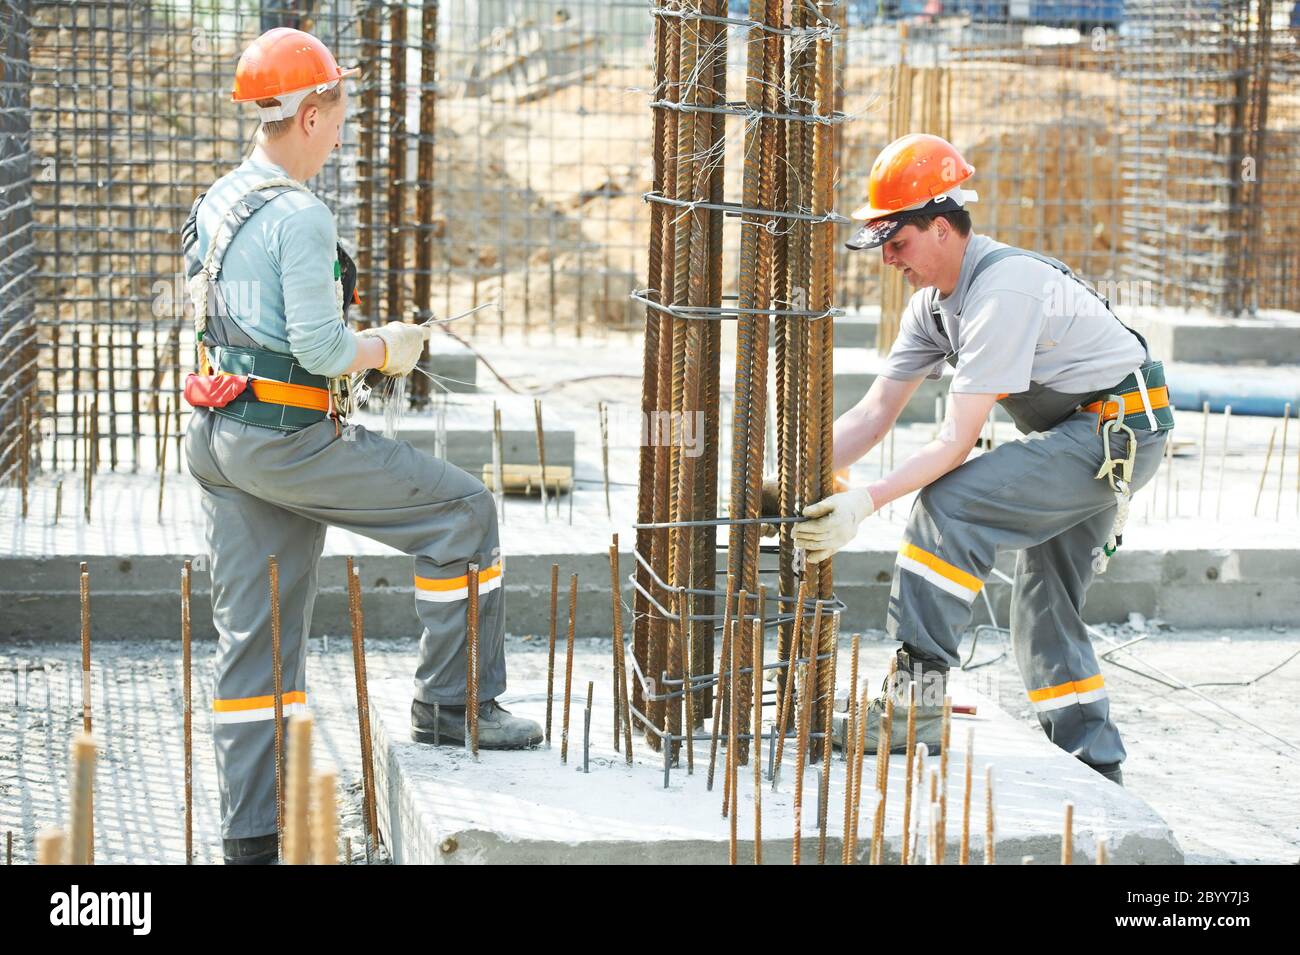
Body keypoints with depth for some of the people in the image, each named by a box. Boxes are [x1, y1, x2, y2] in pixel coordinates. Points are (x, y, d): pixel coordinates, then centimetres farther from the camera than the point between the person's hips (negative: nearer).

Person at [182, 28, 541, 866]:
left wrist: (360, 346, 19)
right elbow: (320, 348, -21)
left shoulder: (216, 205, 13)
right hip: (287, 440, -9)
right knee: (462, 510, 2)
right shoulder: (299, 216, -16)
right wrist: (387, 349, -1)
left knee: (256, 634, 10)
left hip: (221, 437, 9)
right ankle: (453, 703, 5)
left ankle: (253, 836, 13)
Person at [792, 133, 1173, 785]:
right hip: (1084, 437, 10)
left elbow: (957, 441, -28)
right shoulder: (934, 302, 4)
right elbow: (874, 414, 4)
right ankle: (1095, 767, 22)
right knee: (1046, 603, 14)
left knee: (947, 505, -22)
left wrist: (865, 504, -32)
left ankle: (917, 696, -21)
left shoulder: (1003, 290, -25)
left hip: (1119, 431, -10)